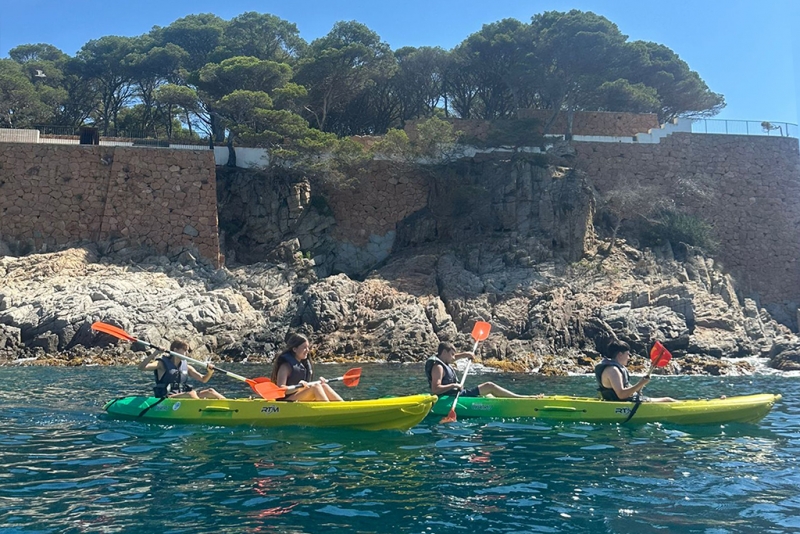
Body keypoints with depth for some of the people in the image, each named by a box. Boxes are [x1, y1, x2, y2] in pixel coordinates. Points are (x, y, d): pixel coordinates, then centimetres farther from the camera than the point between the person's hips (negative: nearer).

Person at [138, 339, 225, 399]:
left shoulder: (186, 367, 15)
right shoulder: (162, 364, -1)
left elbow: (203, 379, 11)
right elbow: (141, 367, -14)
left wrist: (210, 372, -10)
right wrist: (155, 353, -21)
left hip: (184, 398, 7)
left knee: (210, 391, -10)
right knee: (191, 393, -33)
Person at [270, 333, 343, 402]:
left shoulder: (305, 363, 15)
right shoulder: (286, 366, -11)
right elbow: (280, 388, -21)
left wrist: (319, 382, 4)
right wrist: (298, 386, -33)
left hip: (302, 400, 8)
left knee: (324, 386, -11)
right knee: (315, 387, -25)